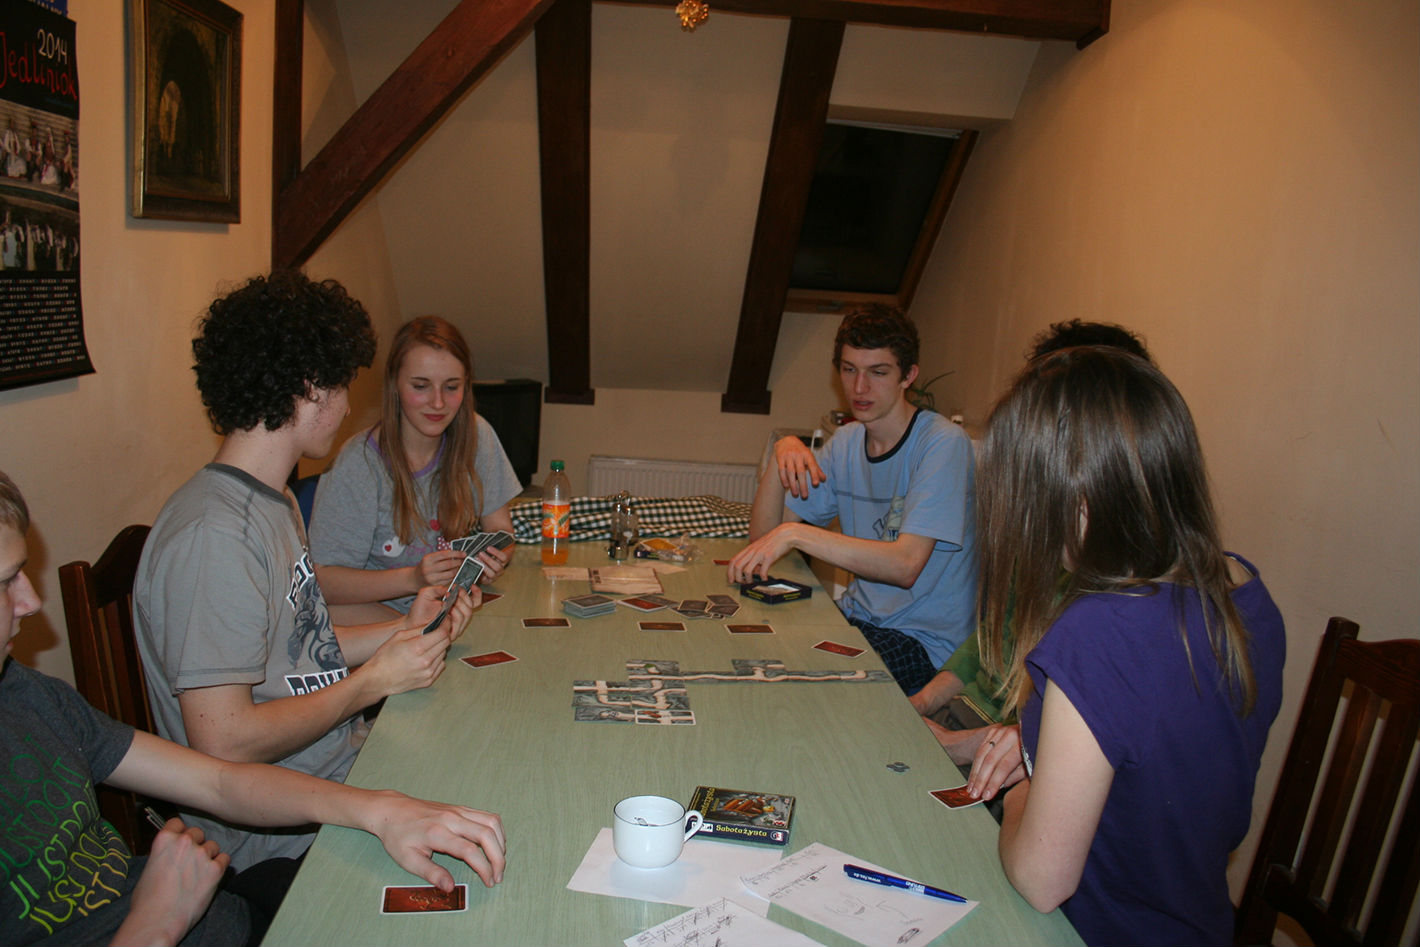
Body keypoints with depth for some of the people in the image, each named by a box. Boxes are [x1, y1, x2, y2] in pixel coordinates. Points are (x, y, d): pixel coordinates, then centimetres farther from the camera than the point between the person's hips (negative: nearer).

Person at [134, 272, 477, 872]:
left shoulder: (272, 502, 10)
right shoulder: (215, 536, -24)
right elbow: (223, 744, -25)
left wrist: (403, 632, 6)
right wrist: (373, 680, -16)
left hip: (340, 772, 9)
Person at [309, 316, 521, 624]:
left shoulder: (477, 436, -3)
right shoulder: (360, 463, -16)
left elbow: (500, 527, 4)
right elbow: (323, 580, -18)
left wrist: (494, 558, -19)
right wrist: (413, 579, -31)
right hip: (374, 607, -2)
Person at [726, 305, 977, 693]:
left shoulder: (943, 443, -14)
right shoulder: (846, 442, 8)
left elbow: (906, 565, -25)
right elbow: (762, 535, 4)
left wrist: (796, 534, -31)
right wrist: (783, 453, -12)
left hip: (925, 642, -6)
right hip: (858, 617, 6)